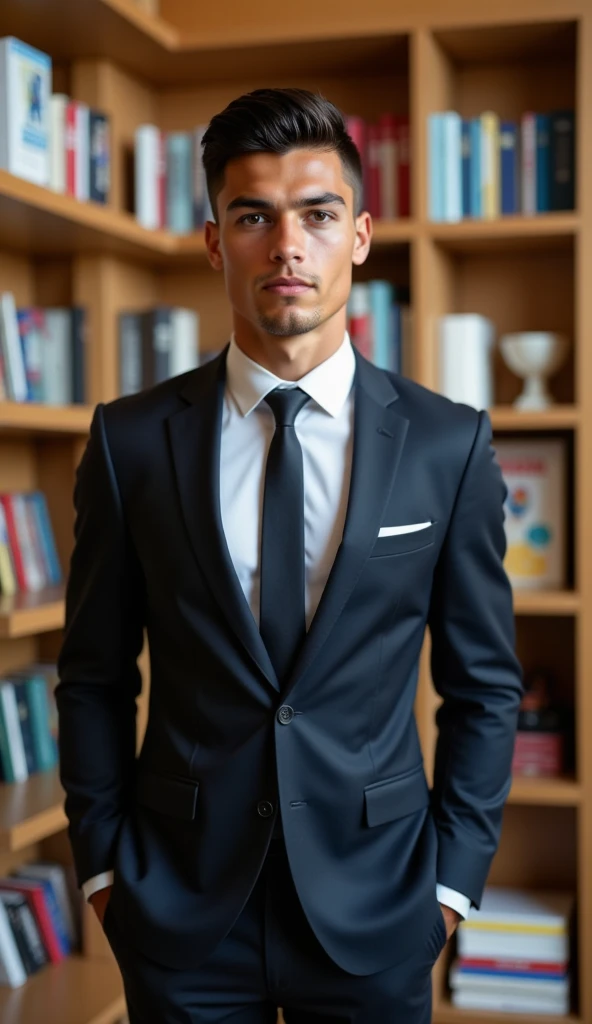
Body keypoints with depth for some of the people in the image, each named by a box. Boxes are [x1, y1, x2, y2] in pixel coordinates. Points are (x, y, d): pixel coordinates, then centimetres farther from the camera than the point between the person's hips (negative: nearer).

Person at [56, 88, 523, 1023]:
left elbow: (485, 684, 1)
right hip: (180, 909, 0)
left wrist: (454, 874, 0)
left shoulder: (450, 444, -5)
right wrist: (102, 862, 1)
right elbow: (94, 676, 2)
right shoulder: (131, 439, -5)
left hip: (376, 910, 0)